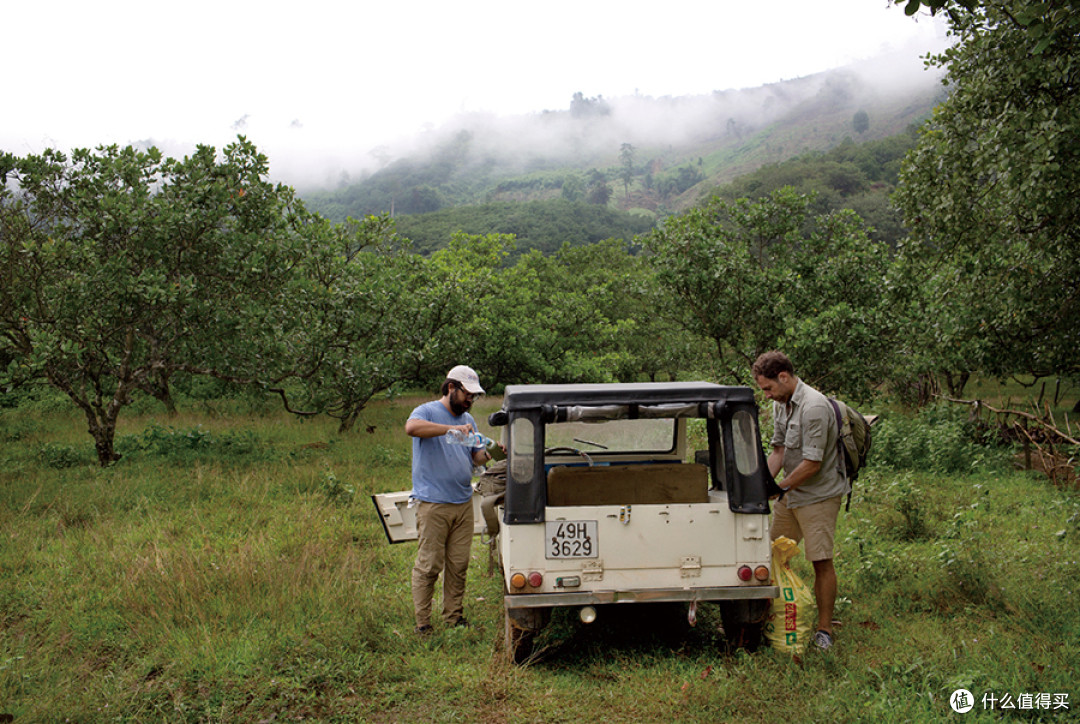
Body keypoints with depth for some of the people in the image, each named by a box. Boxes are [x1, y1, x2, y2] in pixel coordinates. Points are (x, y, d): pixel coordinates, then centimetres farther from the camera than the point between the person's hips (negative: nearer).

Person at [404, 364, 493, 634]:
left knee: (459, 565, 8)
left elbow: (476, 456, 17)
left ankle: (454, 617, 18)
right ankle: (422, 623, 4)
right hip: (433, 504, -6)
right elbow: (411, 428, -27)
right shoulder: (427, 412, -3)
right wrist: (452, 428, -29)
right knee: (429, 566, -4)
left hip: (463, 503, 6)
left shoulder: (468, 420, 18)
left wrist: (488, 454, -6)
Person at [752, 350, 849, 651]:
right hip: (790, 493, 9)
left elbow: (812, 463, -23)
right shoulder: (780, 404, 6)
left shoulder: (814, 407, -22)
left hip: (819, 495, -9)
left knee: (821, 561, -4)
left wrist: (780, 488, -14)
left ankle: (824, 629, 6)